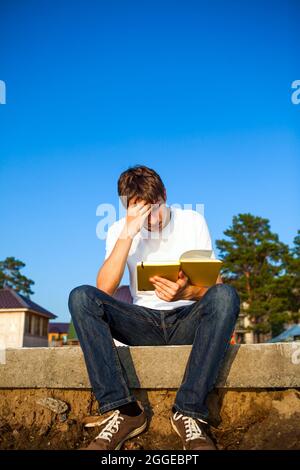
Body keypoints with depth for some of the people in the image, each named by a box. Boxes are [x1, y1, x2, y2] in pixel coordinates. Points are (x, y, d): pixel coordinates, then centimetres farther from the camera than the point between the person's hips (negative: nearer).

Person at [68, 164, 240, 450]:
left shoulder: (193, 221, -1)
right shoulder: (120, 230, 1)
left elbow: (215, 283, -4)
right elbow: (104, 290, -13)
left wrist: (186, 291, -28)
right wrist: (128, 234, -21)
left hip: (186, 321, 0)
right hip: (144, 324, 1)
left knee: (225, 295, -32)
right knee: (81, 297, -24)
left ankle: (189, 411, -30)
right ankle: (123, 410, -29)